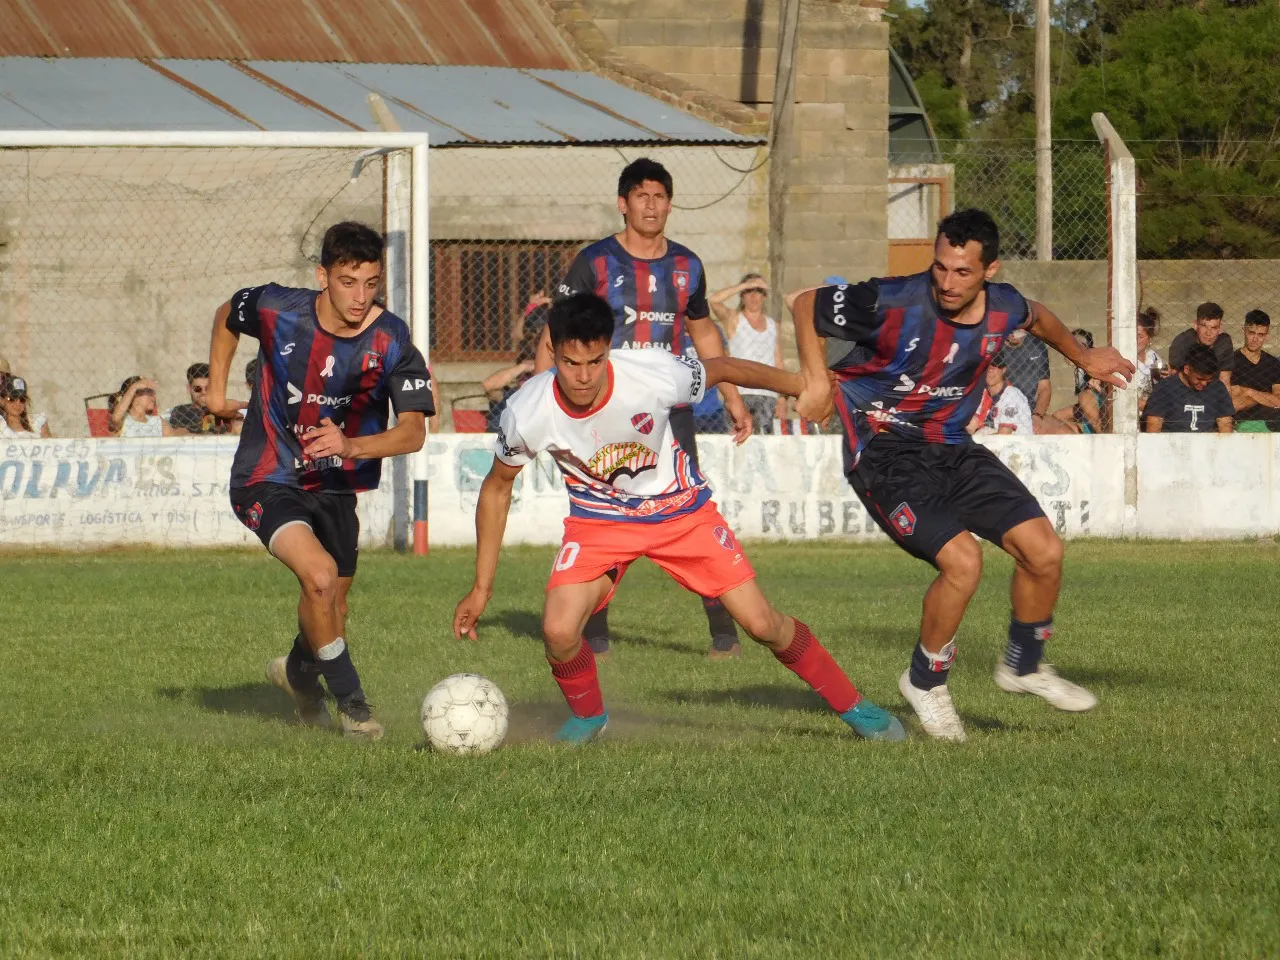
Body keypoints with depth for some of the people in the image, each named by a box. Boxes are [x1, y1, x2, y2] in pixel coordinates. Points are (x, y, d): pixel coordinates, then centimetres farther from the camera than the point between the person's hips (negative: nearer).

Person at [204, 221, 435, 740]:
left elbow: (413, 431, -25)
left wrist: (350, 446, -41)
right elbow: (226, 317, 8)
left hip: (336, 485, 3)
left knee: (332, 603, 16)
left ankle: (299, 671, 50)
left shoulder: (391, 342, -17)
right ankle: (349, 699, -10)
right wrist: (216, 392, 11)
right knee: (320, 573, -26)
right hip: (267, 481, -3)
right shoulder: (277, 309, -17)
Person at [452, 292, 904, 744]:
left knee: (762, 623, -5)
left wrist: (801, 385, 4)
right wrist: (481, 587, -4)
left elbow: (720, 369, -8)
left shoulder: (653, 376, -30)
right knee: (558, 630, -21)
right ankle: (587, 715, 11)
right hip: (598, 518, 1)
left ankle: (850, 705, 18)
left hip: (680, 507, 0)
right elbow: (497, 487, -7)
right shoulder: (528, 413, -25)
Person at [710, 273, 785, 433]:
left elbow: (778, 365, 16)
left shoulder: (772, 325, 18)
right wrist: (746, 285, -12)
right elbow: (714, 300, -12)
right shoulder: (734, 319, 8)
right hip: (740, 394, -3)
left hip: (767, 395, 3)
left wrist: (782, 399, 7)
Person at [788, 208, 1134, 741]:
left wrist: (1084, 358, 30)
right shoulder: (893, 303, -23)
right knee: (962, 560, -25)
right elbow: (806, 305, -8)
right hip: (884, 452, -6)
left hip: (952, 448, 6)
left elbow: (1036, 317, 20)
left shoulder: (1003, 307, -7)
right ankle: (925, 681, 1)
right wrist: (816, 379, -12)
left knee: (1044, 551, -2)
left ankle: (1023, 665, 25)